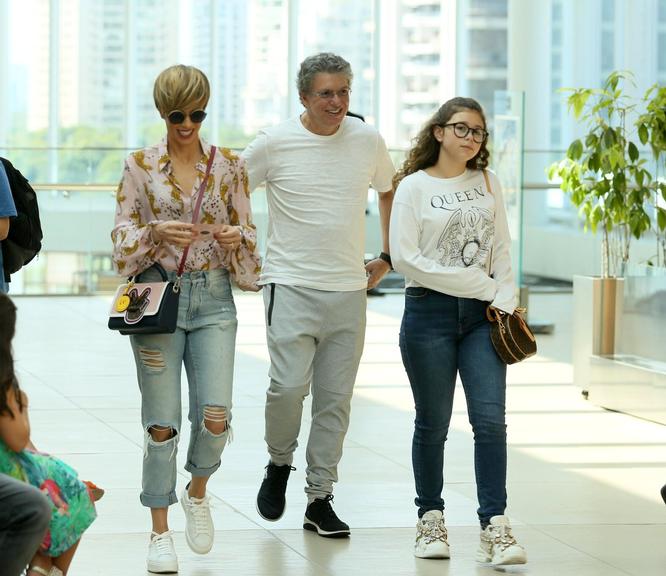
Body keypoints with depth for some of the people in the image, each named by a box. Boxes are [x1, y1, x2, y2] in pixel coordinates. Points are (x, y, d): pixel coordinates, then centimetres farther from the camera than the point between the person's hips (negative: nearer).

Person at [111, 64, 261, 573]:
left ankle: (197, 492, 22)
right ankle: (160, 532, 11)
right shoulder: (140, 166, 1)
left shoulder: (229, 166, 5)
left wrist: (237, 237, -12)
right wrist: (157, 232, -19)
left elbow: (247, 231, 10)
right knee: (162, 422, -1)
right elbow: (123, 236, 0)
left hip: (213, 298, 1)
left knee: (215, 417, -9)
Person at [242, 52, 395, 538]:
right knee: (289, 386, -16)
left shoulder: (367, 141, 4)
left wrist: (387, 259, 17)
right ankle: (279, 465, 12)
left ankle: (320, 500, 12)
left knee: (335, 399, 4)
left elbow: (389, 192, 22)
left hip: (349, 291, 3)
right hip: (291, 286, -3)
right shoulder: (275, 144, -5)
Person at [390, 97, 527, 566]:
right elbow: (405, 257, -10)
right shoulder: (414, 186, -2)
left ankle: (495, 527, -9)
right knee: (433, 424, 5)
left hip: (482, 315, 3)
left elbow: (501, 251, 12)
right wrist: (477, 284, -10)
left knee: (491, 419, -8)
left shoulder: (488, 184, 11)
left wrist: (504, 300, -5)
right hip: (429, 311, -3)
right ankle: (431, 519, 19)